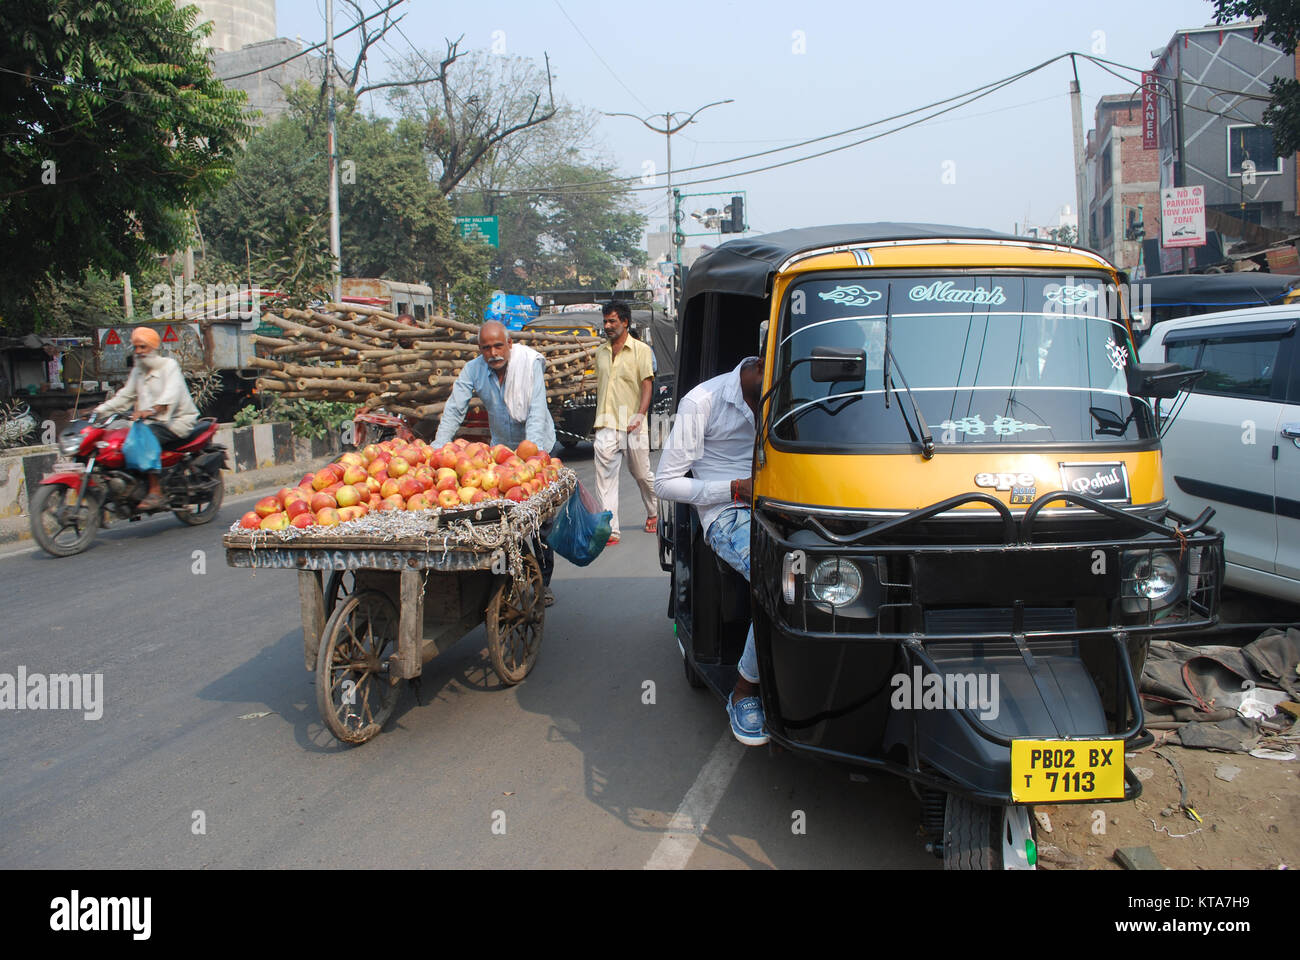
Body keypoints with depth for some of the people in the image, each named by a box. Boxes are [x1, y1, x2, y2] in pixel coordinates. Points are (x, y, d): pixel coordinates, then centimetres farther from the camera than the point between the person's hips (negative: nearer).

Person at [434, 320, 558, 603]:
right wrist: (437, 450, -24)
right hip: (500, 449, 3)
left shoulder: (530, 364, -18)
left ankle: (543, 582, 9)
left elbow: (537, 410, -25)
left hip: (536, 447, -2)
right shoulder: (473, 370, -9)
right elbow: (454, 411, -12)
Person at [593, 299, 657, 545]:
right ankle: (610, 530, -5)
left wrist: (640, 414, -19)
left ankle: (653, 513, 37)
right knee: (605, 477, -6)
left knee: (641, 474, 9)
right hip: (606, 425, 4)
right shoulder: (601, 351, 14)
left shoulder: (641, 350, -1)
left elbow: (647, 385, -7)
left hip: (632, 426, -3)